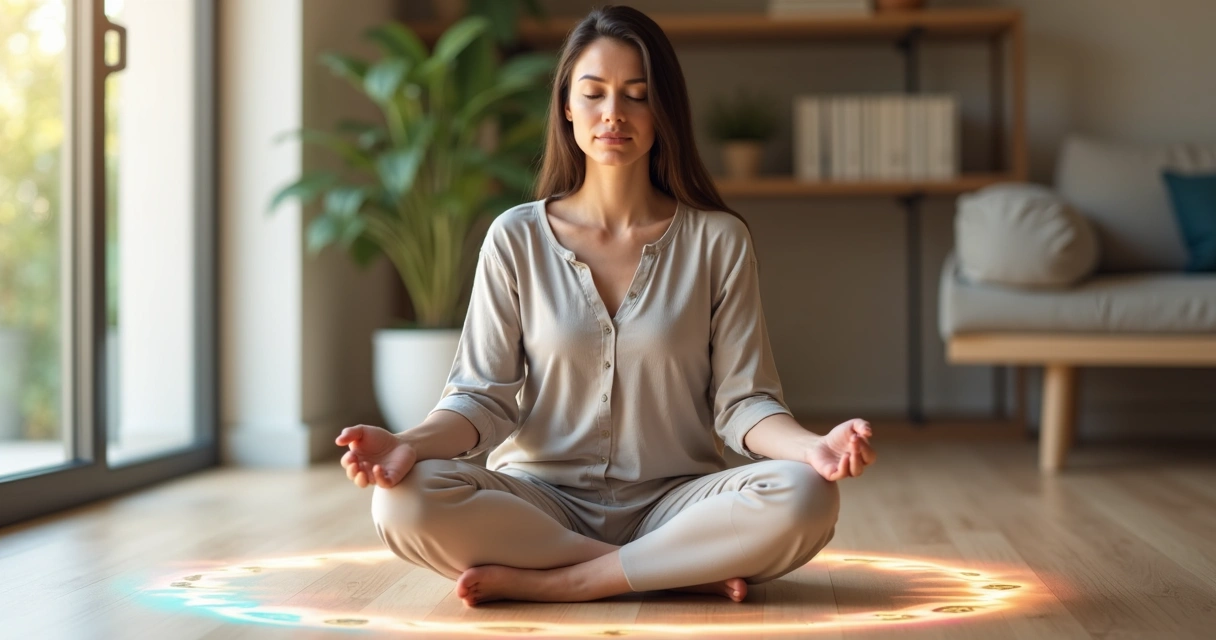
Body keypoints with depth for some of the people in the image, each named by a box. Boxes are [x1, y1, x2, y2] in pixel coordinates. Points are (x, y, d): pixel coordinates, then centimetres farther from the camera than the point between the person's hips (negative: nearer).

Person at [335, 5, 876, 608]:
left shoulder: (718, 240, 2)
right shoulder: (516, 238, 3)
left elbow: (742, 401, -1)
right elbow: (484, 396, 0)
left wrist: (811, 446, -23)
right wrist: (411, 443, -22)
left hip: (672, 501, 0)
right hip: (542, 500, 1)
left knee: (802, 499, -31)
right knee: (406, 500, -30)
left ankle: (539, 582, -21)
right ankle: (685, 570, -19)